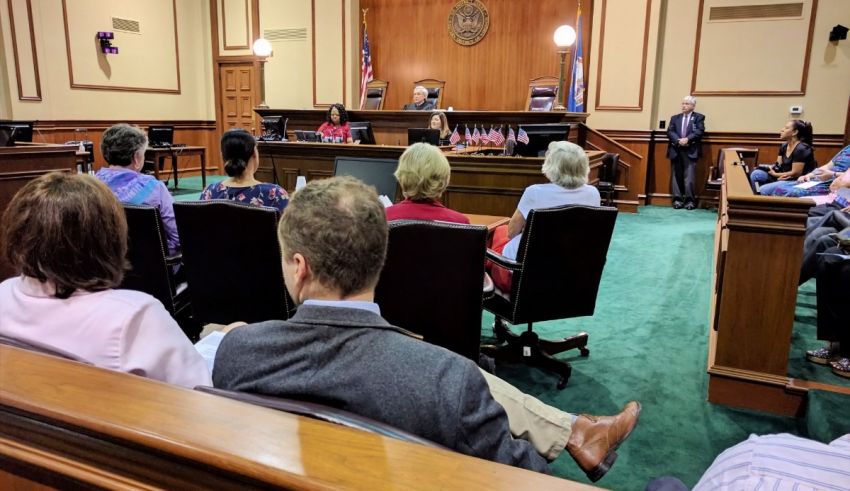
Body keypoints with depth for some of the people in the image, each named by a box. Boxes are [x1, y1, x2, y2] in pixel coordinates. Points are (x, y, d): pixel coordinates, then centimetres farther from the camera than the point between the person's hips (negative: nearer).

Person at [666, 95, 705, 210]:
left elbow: (699, 131, -5)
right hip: (676, 150, 3)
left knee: (689, 176, -8)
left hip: (691, 151, -3)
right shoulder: (675, 118, 17)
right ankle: (677, 199, 6)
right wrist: (678, 140, -14)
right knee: (676, 175, 3)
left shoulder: (698, 117, 10)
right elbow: (670, 131, 4)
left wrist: (687, 139, -19)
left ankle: (690, 200, -4)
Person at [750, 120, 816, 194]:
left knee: (764, 190, -26)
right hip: (784, 178, 8)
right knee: (756, 174, -8)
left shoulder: (801, 149, -15)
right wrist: (767, 167, -13)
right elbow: (778, 166, 9)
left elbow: (795, 173, -18)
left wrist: (775, 174, -11)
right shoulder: (784, 146, 10)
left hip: (800, 182, -8)